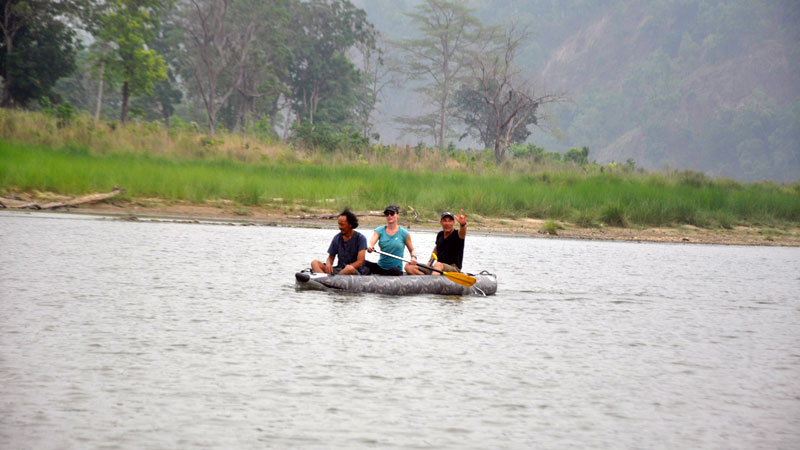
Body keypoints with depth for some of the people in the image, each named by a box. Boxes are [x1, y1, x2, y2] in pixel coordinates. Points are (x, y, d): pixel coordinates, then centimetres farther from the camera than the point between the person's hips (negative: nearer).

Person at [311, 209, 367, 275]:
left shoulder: (360, 238, -6)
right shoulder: (337, 238, 9)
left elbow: (359, 262, -12)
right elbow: (331, 257, 15)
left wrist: (347, 269, -25)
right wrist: (328, 264, -9)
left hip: (355, 272, -5)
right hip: (339, 269, 5)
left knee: (350, 268, -42)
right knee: (315, 263, -16)